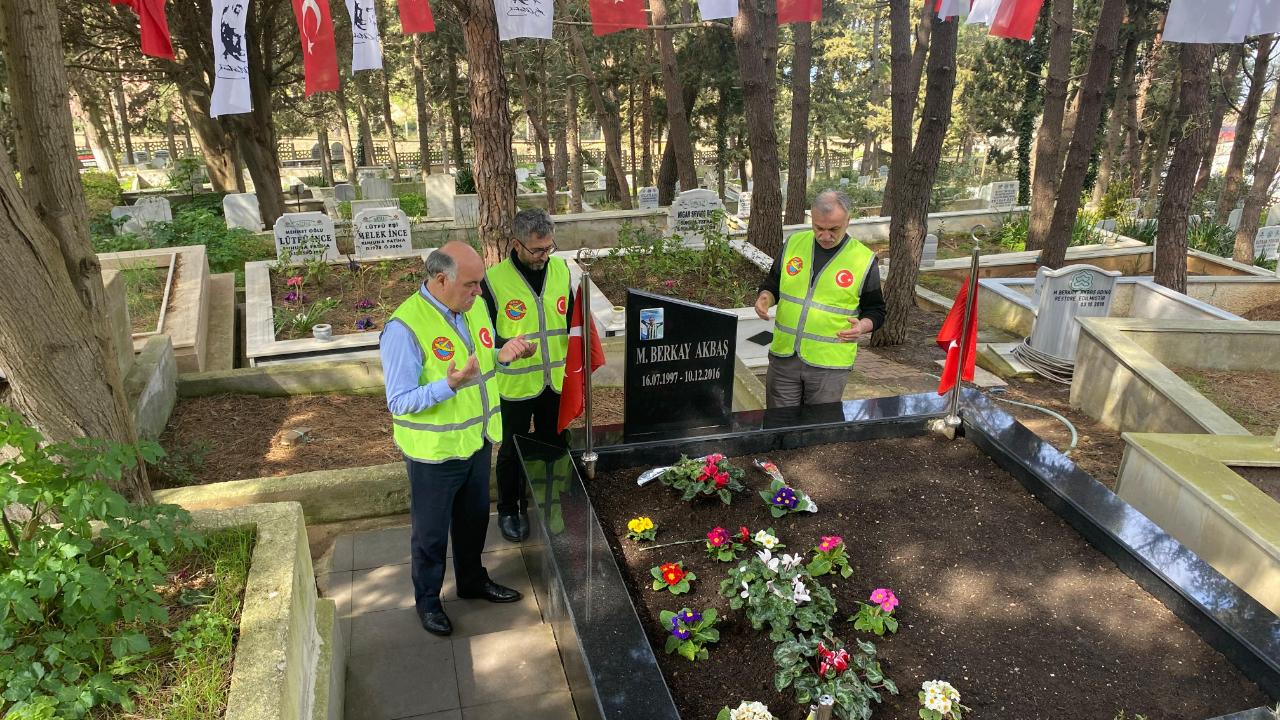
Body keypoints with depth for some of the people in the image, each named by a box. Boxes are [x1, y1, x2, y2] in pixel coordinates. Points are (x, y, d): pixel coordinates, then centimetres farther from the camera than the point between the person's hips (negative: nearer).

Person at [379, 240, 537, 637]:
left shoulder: (475, 307, -3)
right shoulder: (405, 328, -26)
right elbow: (399, 402, -25)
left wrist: (501, 355, -9)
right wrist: (449, 385, -39)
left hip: (478, 440, 7)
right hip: (435, 452, -7)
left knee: (474, 518, 25)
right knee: (431, 531, 13)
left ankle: (472, 580, 48)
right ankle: (427, 600, 36)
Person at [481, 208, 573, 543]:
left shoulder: (561, 268, -2)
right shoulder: (494, 279, -15)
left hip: (556, 380, 4)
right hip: (516, 385, -4)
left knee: (553, 446, 19)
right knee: (513, 450, 13)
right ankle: (508, 510, 34)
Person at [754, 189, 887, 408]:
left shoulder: (864, 260, -4)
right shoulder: (793, 244, 4)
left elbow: (876, 310, 3)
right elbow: (773, 284, 16)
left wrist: (862, 326, -18)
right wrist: (765, 298, -7)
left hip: (829, 365, -2)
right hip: (784, 356, 3)